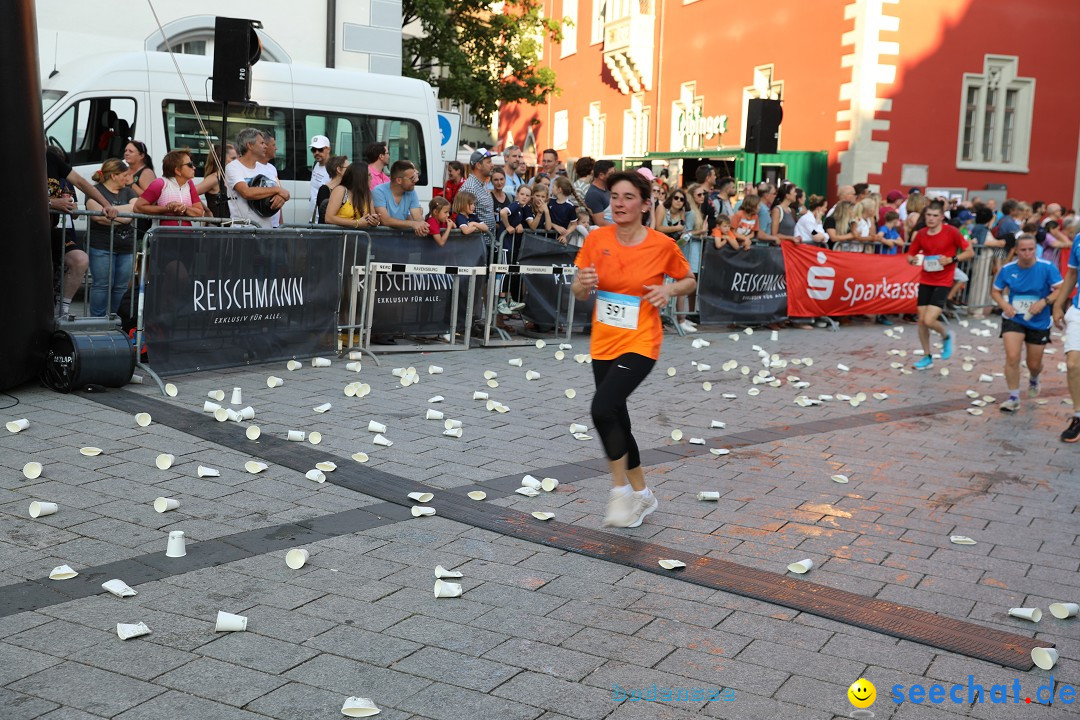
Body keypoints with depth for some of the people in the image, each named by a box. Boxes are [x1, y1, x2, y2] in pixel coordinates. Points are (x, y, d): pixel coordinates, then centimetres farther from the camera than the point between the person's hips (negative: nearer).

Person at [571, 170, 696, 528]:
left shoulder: (662, 244, -9)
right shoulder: (596, 239, -2)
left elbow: (689, 280, 8)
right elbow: (578, 292, 6)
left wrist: (669, 289, -13)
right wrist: (584, 283, -17)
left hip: (640, 343, -5)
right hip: (603, 344, 5)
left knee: (603, 408, -24)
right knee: (617, 421, 14)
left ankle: (621, 489, -3)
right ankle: (641, 493, 35)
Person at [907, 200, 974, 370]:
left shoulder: (951, 232, -9)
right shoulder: (921, 234, 2)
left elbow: (969, 252, -5)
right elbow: (910, 256, 11)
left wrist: (951, 259, -19)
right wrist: (913, 260, -12)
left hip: (943, 283, -4)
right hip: (925, 281, 4)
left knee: (929, 320, -15)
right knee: (921, 320, 4)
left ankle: (946, 336, 18)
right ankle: (927, 357, 21)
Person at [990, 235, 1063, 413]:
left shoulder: (1047, 268, -14)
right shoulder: (1007, 270, -8)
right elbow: (995, 291, 4)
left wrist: (1044, 302, -28)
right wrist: (1004, 304, -15)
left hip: (1039, 323, 0)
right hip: (1013, 319, 0)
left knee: (1034, 364, 12)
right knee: (1012, 357, -17)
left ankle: (1034, 380, 50)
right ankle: (1014, 398, -4)